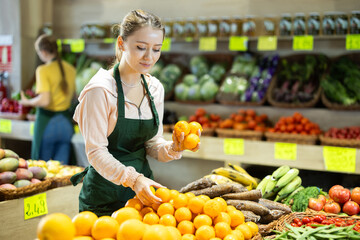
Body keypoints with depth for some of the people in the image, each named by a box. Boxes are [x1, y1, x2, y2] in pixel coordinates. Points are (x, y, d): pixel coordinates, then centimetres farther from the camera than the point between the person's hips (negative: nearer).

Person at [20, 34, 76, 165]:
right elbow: (74, 96, 9)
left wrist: (27, 102, -4)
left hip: (47, 121, -5)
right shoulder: (70, 69, 4)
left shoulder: (43, 70, -13)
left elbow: (44, 101, -20)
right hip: (66, 121, 5)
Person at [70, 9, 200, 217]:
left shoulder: (155, 88, 3)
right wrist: (132, 179, -31)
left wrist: (172, 148, -14)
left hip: (143, 191, 6)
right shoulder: (101, 89, -17)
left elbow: (152, 143, 7)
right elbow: (96, 152, -18)